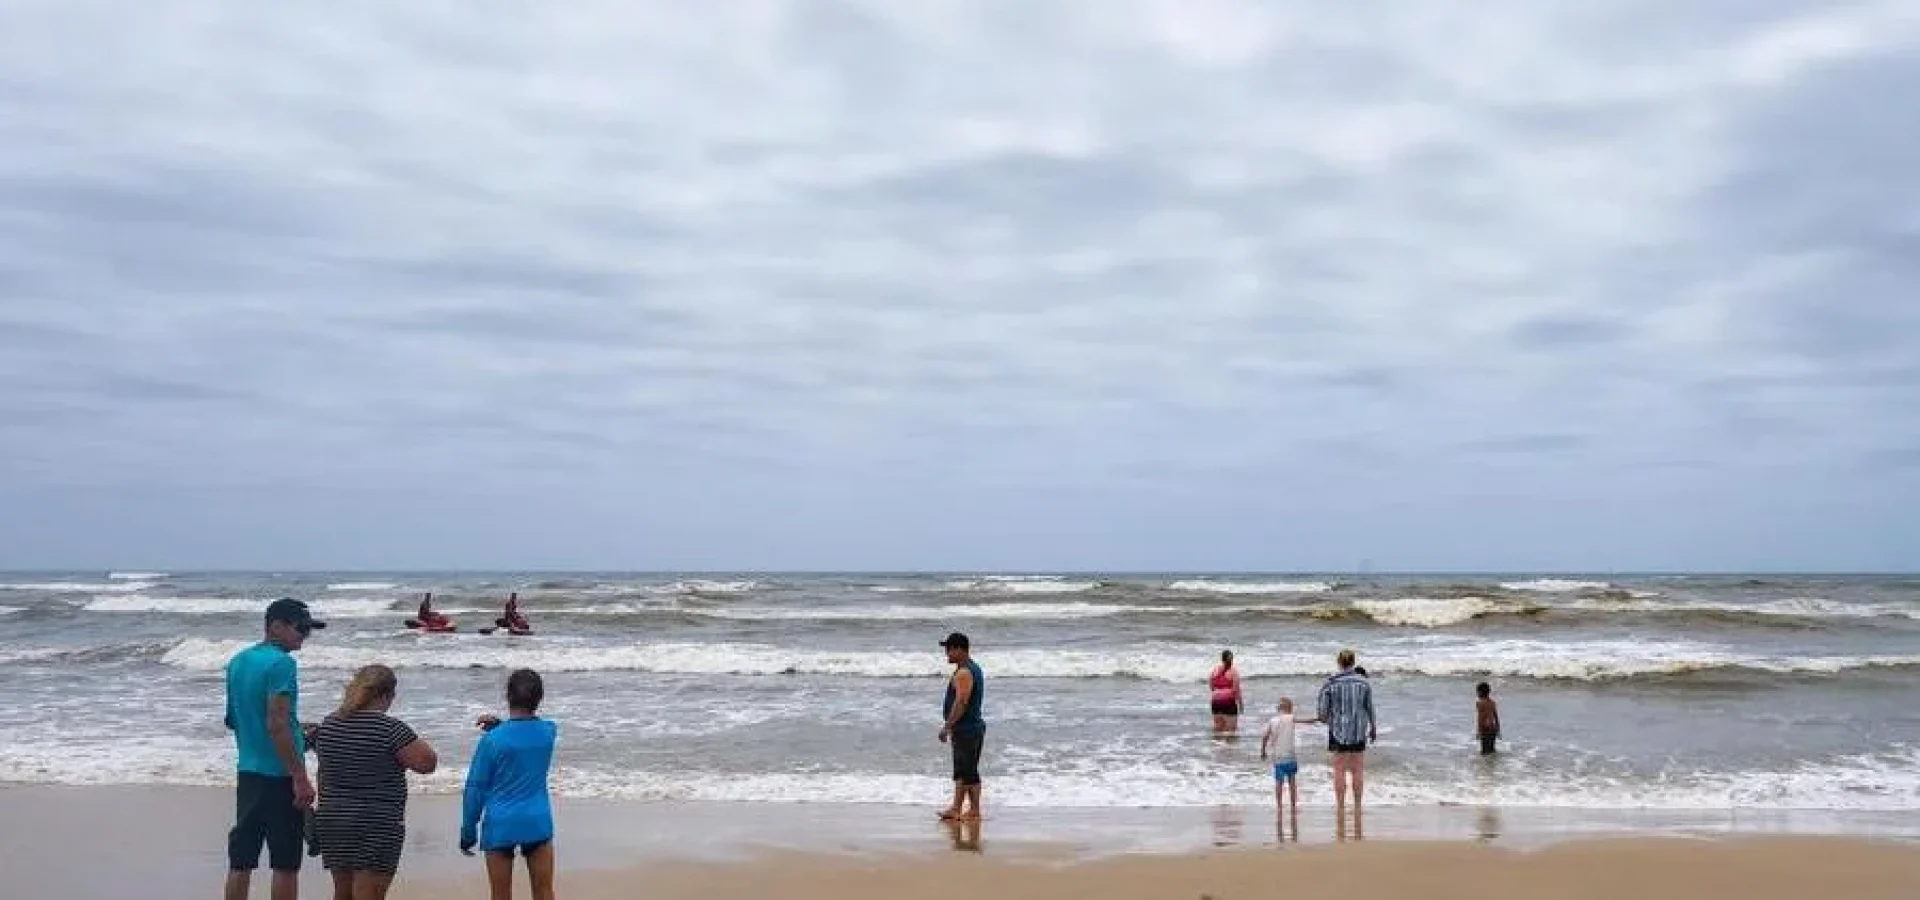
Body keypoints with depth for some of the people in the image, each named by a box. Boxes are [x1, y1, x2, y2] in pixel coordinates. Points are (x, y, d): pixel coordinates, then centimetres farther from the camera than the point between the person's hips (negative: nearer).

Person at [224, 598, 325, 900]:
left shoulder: (237, 661, 11)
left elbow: (231, 720, 19)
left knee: (240, 862, 12)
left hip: (247, 772, 8)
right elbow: (276, 724, -22)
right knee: (285, 864, 1)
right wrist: (300, 778, -20)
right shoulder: (281, 663, -15)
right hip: (279, 776, -8)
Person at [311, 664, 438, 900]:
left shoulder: (327, 725, 4)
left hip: (331, 821, 7)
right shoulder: (390, 728, -17)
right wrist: (414, 741, 1)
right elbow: (427, 763, -15)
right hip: (377, 826, -7)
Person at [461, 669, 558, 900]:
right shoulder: (550, 732, -2)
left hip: (500, 827, -2)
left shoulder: (492, 740, -12)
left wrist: (468, 831, 3)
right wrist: (501, 724, 4)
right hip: (537, 823, 2)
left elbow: (475, 788, -7)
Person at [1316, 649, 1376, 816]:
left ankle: (1340, 807, 9)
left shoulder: (1330, 684, -9)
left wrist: (1325, 719, 15)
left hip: (1338, 731, -2)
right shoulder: (1363, 683, -3)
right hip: (1359, 731, 2)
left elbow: (1322, 713, -7)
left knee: (1340, 771, 6)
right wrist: (1373, 729, 15)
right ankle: (1357, 807, 14)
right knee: (1358, 770, 10)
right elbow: (1369, 708, 2)